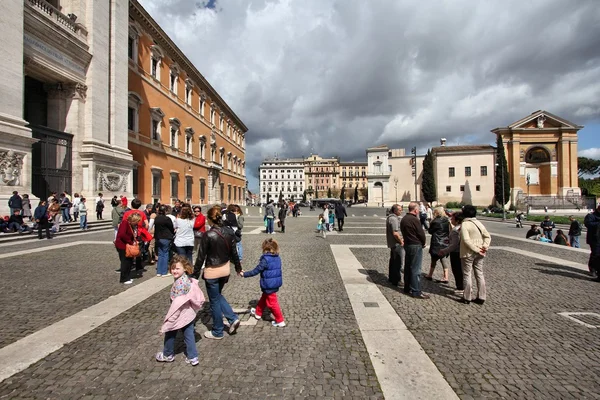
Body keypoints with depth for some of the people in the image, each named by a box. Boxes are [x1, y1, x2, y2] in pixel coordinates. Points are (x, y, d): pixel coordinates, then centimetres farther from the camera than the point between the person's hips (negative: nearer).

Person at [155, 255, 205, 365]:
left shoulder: (179, 283, -28)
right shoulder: (188, 280, -2)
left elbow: (177, 303, -27)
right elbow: (197, 297, 5)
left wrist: (169, 319, -19)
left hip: (180, 314, -7)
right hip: (189, 313, 7)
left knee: (170, 334, 18)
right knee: (189, 335, 15)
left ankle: (168, 355, 39)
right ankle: (192, 357, 23)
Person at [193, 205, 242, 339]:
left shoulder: (208, 235, -20)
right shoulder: (228, 233, -4)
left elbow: (201, 257, -15)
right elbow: (234, 253, 4)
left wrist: (195, 275, -5)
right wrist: (238, 268, 17)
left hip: (212, 272, -6)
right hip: (225, 270, 6)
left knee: (214, 301, 11)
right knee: (218, 295, 27)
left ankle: (217, 332, 27)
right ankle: (233, 318, 19)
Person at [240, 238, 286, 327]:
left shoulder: (265, 259, -23)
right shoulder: (277, 258, 1)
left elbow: (256, 271, -19)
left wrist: (245, 274, -10)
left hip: (269, 285, -8)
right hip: (275, 283, 8)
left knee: (272, 303, 6)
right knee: (264, 298, 26)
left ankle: (280, 321, 15)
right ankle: (258, 313, 45)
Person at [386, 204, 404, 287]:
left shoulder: (390, 217, 12)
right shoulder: (394, 219, -21)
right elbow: (395, 233, -25)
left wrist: (400, 238, 17)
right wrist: (401, 241, -13)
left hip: (392, 243, 10)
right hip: (396, 243, -10)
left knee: (393, 261, 19)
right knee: (398, 262, -2)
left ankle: (391, 278, 30)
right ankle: (396, 280, 6)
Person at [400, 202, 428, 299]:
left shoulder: (403, 219, 11)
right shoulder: (414, 220, -17)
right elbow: (421, 233, -15)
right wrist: (423, 243, 3)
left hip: (407, 244, 9)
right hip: (416, 246, -9)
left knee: (408, 267, 15)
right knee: (416, 269, -4)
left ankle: (407, 288, 25)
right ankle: (416, 292, 1)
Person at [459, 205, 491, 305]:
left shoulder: (465, 224, -14)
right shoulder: (479, 223, 7)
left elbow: (466, 240, -23)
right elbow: (487, 236, 4)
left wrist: (477, 250, -16)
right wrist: (485, 246, -6)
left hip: (468, 253, -6)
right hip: (479, 254, 6)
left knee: (467, 275, 4)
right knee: (479, 274, 14)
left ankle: (466, 298, 11)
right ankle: (481, 297, 20)